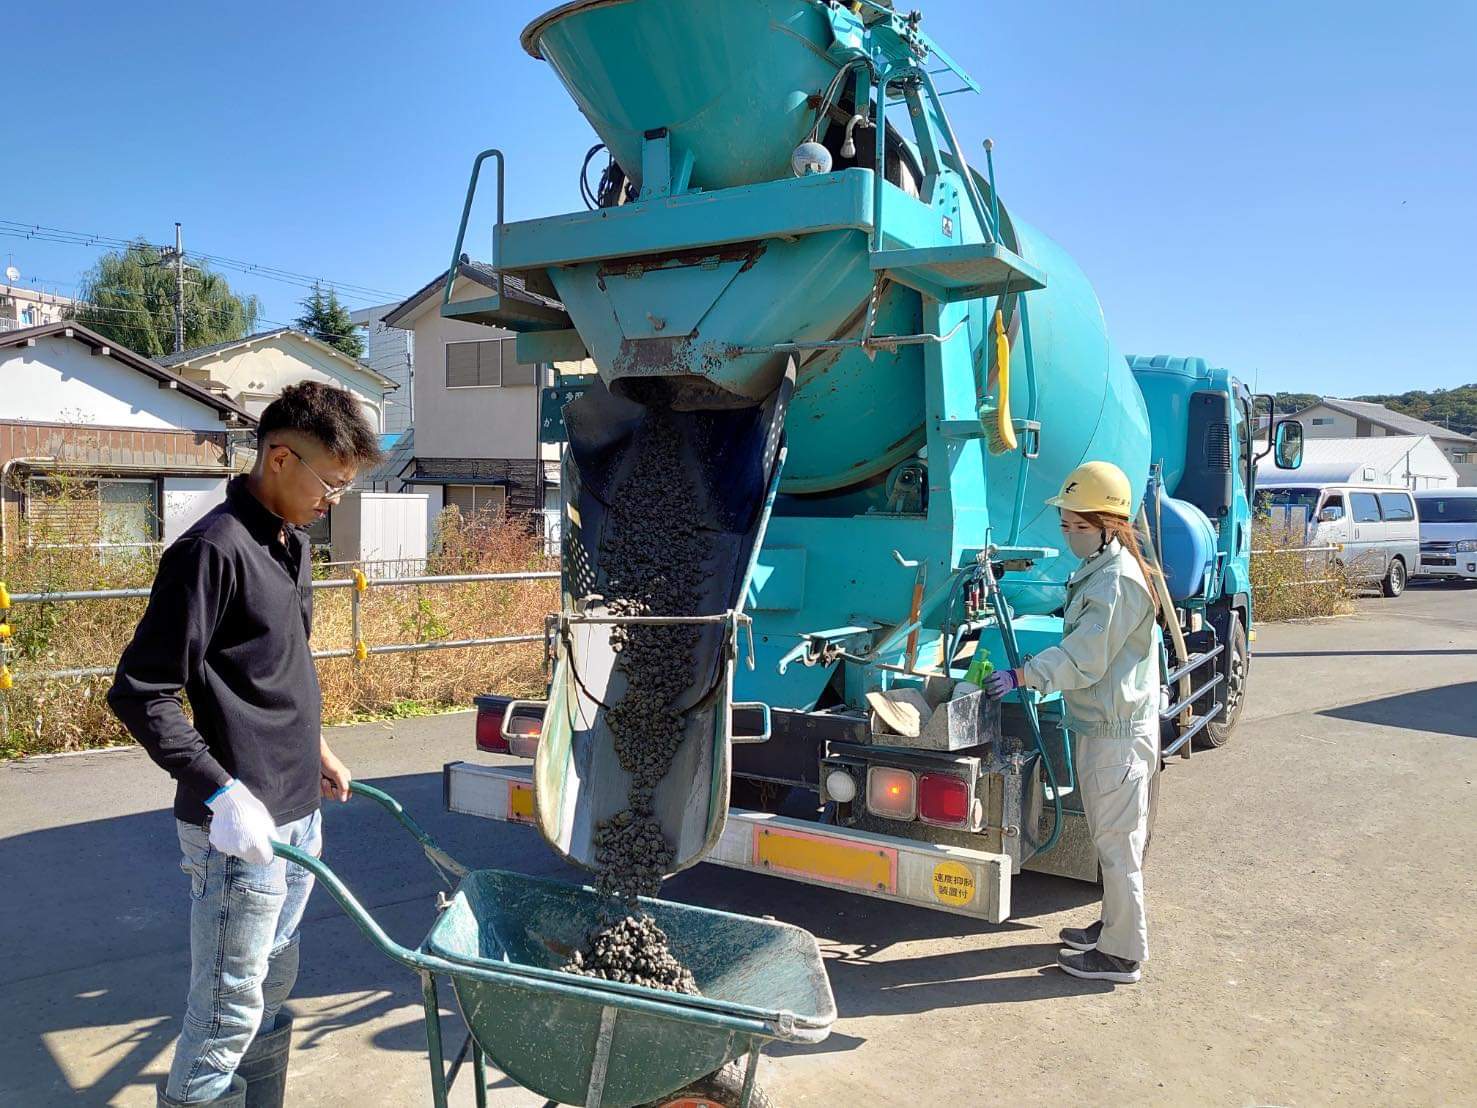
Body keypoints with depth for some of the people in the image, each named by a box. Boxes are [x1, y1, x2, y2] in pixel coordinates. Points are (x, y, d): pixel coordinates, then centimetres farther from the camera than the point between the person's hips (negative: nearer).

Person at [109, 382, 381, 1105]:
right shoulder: (214, 549, -19)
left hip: (298, 809, 9)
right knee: (229, 1004, 4)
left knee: (274, 976, 25)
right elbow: (139, 694, -20)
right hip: (239, 823, -9)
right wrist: (221, 792, -24)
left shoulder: (292, 541, 10)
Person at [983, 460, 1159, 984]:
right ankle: (1115, 927, 35)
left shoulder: (1117, 582, -21)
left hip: (1115, 733, -11)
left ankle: (1122, 955, 11)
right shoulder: (1098, 570, 12)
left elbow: (1082, 659, -25)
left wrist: (1022, 676, -24)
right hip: (1100, 725, 11)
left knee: (1117, 842, 0)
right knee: (1112, 837, 21)